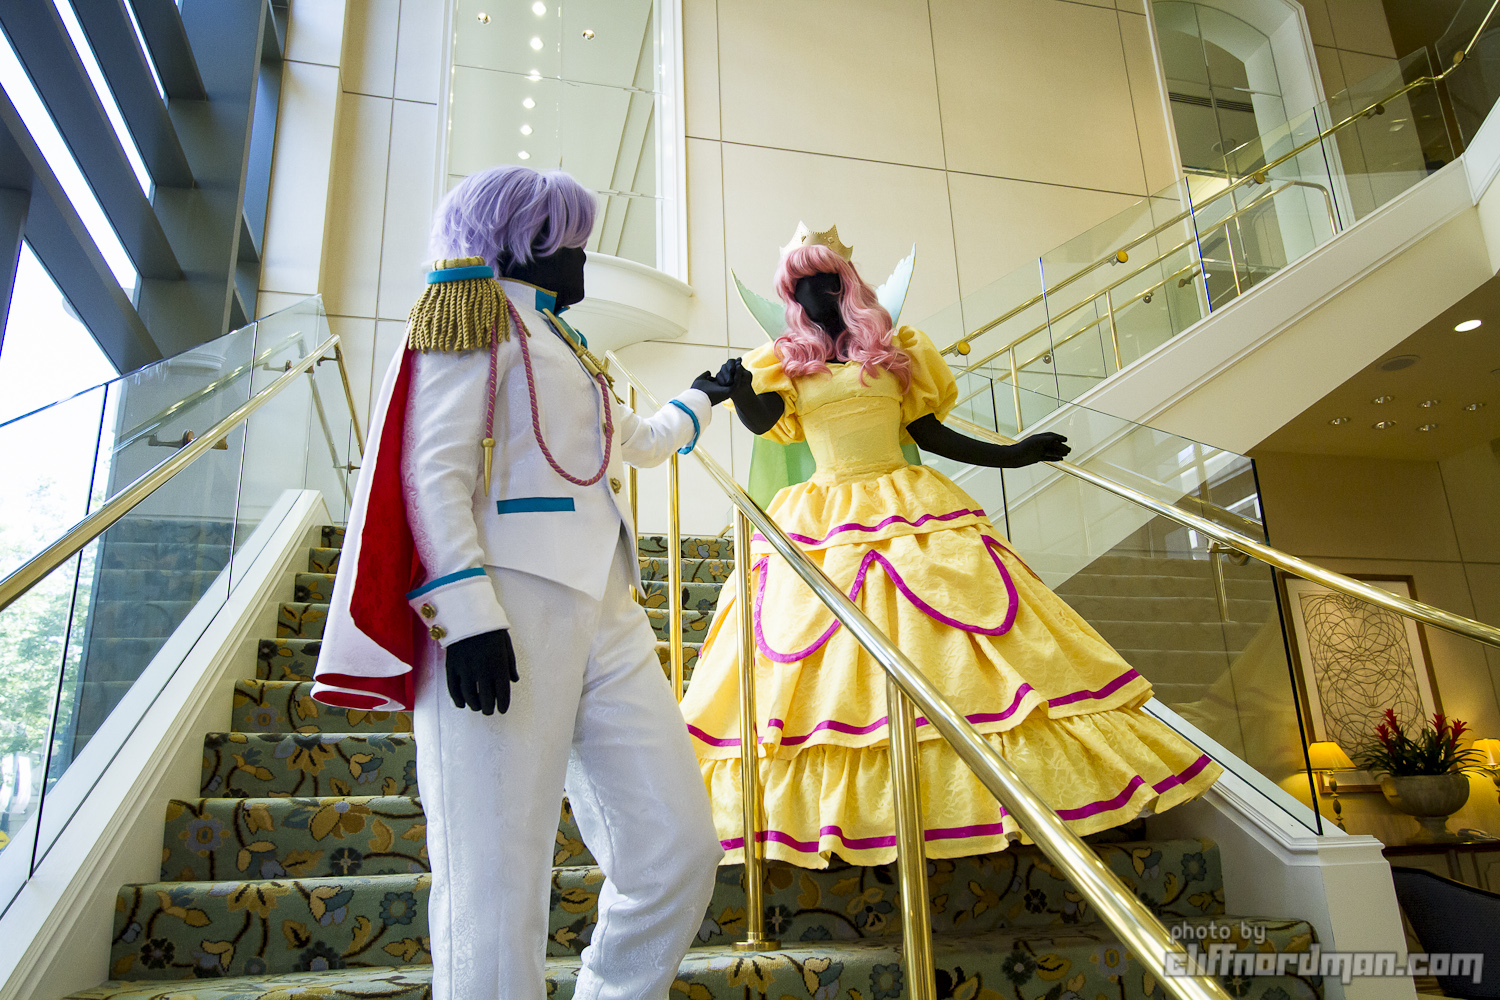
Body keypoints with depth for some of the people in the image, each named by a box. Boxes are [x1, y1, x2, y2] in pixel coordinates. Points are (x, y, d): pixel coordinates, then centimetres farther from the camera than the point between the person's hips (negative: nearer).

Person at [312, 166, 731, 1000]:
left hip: (605, 612, 8)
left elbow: (636, 439, 49)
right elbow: (434, 472, -7)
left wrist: (700, 400, 65)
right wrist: (466, 611, -19)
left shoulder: (563, 346, 32)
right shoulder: (478, 313, 7)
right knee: (500, 884, -9)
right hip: (509, 612, -8)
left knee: (679, 852, -1)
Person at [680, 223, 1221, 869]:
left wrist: (1011, 455, 8)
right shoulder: (786, 361, 8)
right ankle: (824, 812, 1)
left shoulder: (895, 350, 13)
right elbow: (760, 419, -11)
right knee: (827, 671, -7)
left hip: (913, 513, 1)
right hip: (823, 525, -1)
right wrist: (737, 388, -33)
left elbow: (929, 433, 13)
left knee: (947, 655, -4)